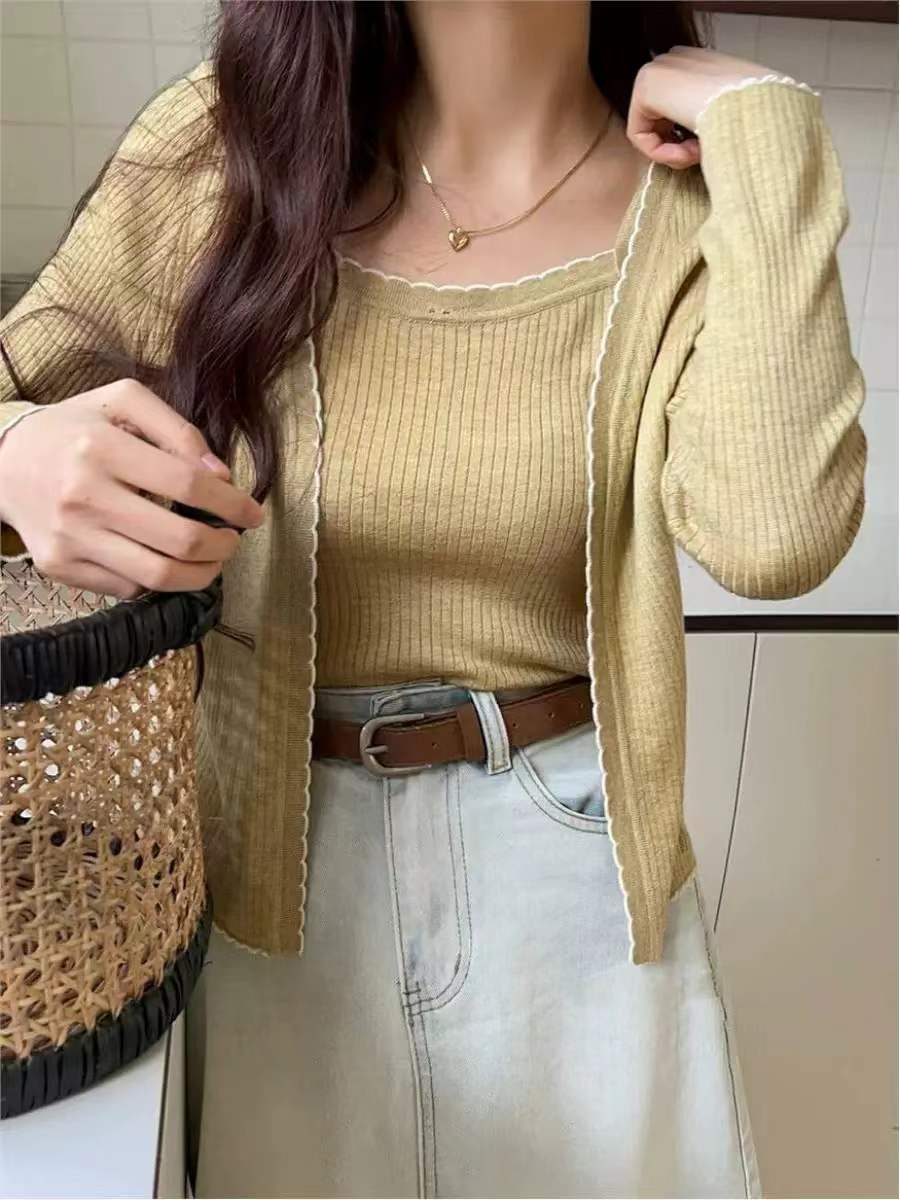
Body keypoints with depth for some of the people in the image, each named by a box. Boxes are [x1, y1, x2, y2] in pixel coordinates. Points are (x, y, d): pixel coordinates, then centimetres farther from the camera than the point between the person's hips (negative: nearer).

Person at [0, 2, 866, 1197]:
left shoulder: (697, 204, -9)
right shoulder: (218, 146, -8)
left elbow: (773, 538, -26)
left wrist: (765, 132, -21)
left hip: (566, 843, 1)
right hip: (273, 841, 1)